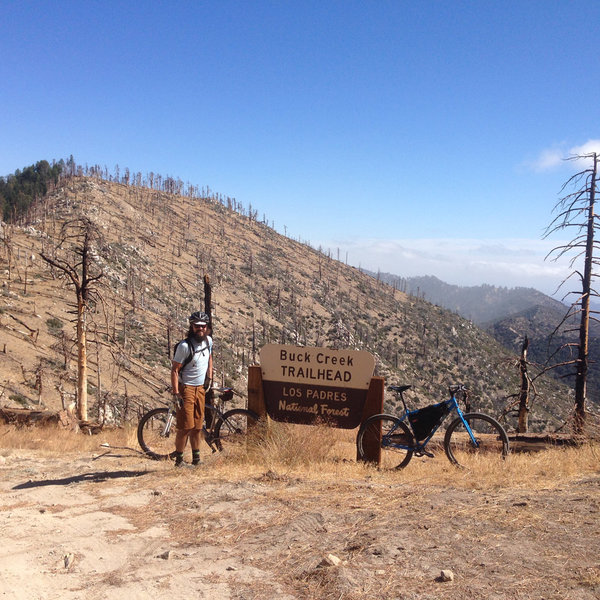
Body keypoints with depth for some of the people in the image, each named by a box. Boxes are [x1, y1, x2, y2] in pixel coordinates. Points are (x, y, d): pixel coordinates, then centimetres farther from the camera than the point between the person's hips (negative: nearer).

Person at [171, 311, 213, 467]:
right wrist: (176, 394, -20)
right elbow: (174, 370, -15)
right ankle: (179, 459, 6)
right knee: (186, 426, -7)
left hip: (200, 388, 6)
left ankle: (196, 457, 21)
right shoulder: (184, 346, -17)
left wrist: (209, 376, 14)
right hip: (186, 388, -6)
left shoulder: (208, 341, 3)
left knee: (198, 426, 10)